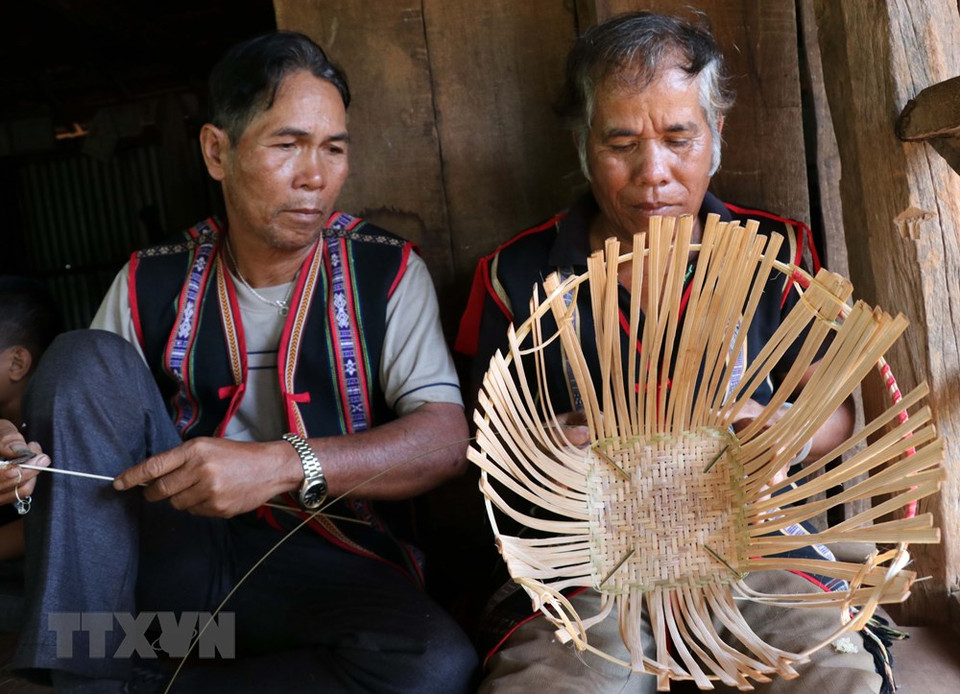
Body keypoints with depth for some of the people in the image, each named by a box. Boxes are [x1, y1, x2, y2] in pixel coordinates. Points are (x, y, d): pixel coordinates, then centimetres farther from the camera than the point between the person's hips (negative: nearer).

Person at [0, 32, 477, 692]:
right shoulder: (151, 283, 5)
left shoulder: (388, 273, -3)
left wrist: (284, 464, -28)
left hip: (328, 566, -1)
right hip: (173, 553, 2)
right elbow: (76, 411, 5)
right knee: (86, 357, -15)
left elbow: (446, 438, -13)